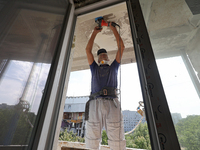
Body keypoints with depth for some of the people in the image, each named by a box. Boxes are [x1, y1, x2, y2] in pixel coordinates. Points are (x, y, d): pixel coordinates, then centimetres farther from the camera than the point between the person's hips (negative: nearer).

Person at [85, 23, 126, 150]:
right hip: (95, 103, 1)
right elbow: (88, 50, 24)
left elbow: (121, 47, 25)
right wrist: (95, 32, 32)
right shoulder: (94, 68, 28)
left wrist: (113, 29, 31)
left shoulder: (113, 67, 27)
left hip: (112, 103, 0)